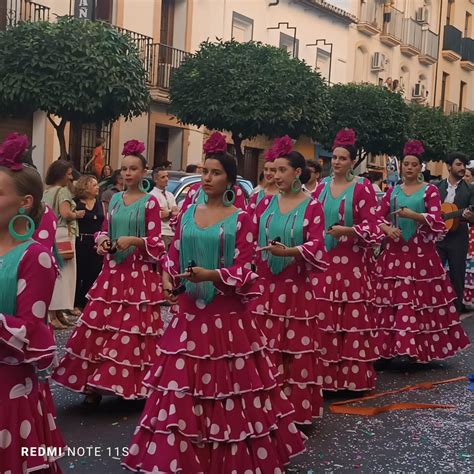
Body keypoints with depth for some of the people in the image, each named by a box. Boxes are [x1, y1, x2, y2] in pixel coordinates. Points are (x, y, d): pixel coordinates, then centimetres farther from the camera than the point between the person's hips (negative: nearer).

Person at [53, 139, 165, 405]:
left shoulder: (150, 202, -5)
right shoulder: (115, 199, 10)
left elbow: (156, 241, -7)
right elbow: (105, 231, 17)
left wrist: (134, 240, -22)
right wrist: (102, 241, -4)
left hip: (139, 273, -5)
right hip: (113, 270, 5)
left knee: (132, 328, -2)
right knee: (100, 326, 3)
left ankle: (132, 384, 9)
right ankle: (96, 384, 11)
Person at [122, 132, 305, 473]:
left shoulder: (241, 219, -5)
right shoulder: (188, 214, 9)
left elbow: (243, 270, -10)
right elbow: (174, 256, 12)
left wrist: (211, 275, -25)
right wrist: (168, 279, -6)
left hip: (227, 314, -4)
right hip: (190, 311, 4)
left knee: (228, 384, 2)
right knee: (183, 386, 7)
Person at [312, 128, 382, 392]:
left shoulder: (362, 187, -4)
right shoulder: (322, 186, 12)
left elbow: (371, 226, -8)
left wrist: (345, 230, -20)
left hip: (350, 261, -4)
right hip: (322, 260, 5)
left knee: (352, 317, -2)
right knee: (322, 316, 4)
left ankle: (353, 376, 7)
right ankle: (325, 375, 13)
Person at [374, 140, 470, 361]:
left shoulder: (430, 190, 2)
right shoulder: (392, 191, 11)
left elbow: (435, 220, -9)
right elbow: (378, 217, 7)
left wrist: (413, 215, -25)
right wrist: (388, 229, -13)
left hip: (421, 252, -2)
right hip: (395, 251, 3)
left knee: (422, 299, -3)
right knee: (392, 299, 0)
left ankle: (421, 348, 5)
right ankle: (387, 347, 5)